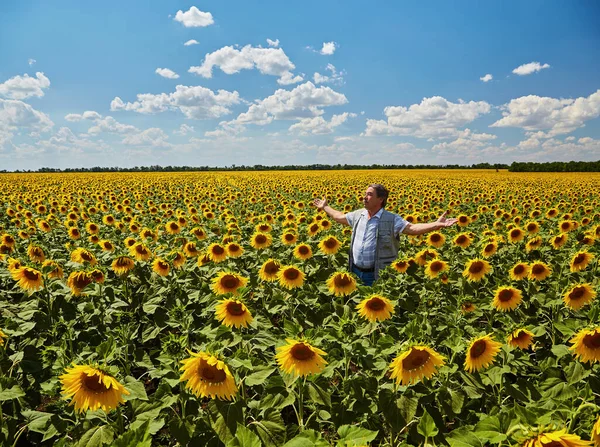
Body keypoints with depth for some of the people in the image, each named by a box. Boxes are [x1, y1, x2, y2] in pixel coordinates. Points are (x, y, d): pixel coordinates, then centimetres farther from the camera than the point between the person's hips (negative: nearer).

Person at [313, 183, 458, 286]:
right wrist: (325, 207, 30)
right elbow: (339, 217, 23)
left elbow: (412, 228, -20)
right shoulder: (358, 215, 7)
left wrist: (436, 224, -31)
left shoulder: (392, 219, -10)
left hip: (377, 275, -5)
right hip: (355, 271, 5)